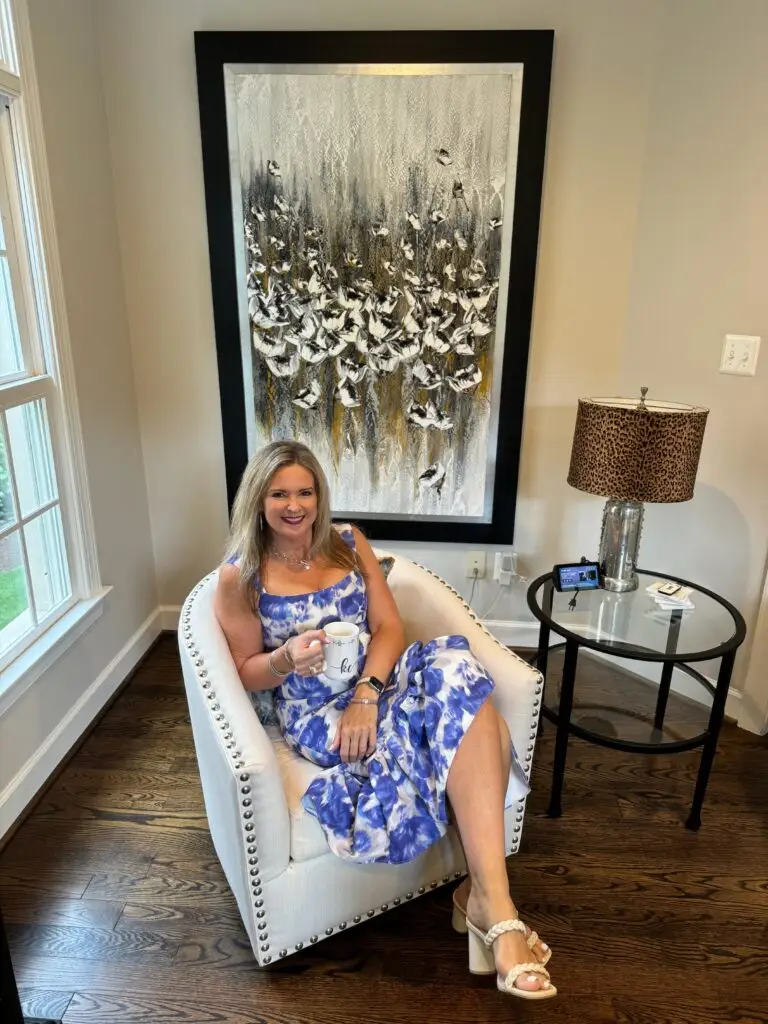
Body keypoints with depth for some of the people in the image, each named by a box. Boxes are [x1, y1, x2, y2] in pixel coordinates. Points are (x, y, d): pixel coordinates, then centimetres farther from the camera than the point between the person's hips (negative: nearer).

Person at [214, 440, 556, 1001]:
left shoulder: (348, 543, 8)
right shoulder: (239, 578, -2)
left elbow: (390, 626, 1)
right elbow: (249, 672, 2)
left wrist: (366, 694, -16)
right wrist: (288, 658, -21)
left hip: (380, 682, 4)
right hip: (317, 713, -4)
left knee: (459, 677, -31)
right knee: (466, 719, -29)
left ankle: (485, 894, -22)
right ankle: (496, 907, -20)